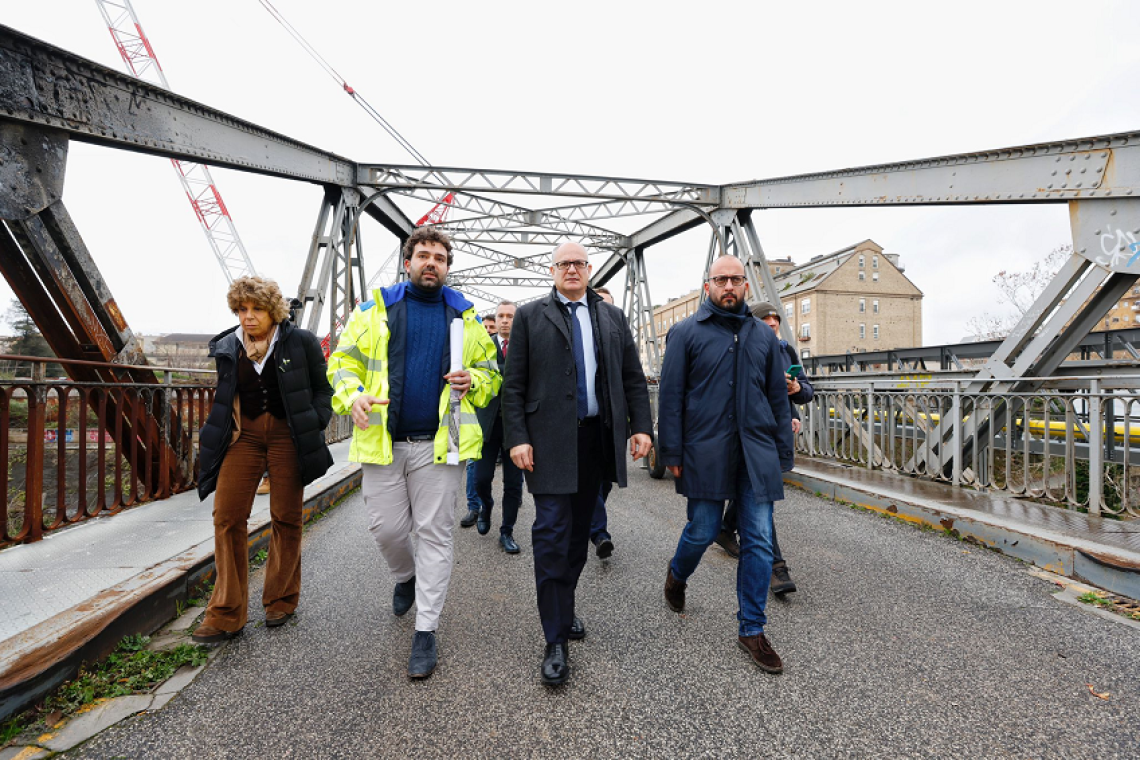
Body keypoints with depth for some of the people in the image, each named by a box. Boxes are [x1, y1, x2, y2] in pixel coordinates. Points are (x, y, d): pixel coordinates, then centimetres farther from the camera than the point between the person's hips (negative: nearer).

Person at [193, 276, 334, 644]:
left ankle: (282, 600, 23)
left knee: (285, 517, 5)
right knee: (227, 516, -4)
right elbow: (223, 396, 20)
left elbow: (323, 389, 1)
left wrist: (312, 428, -8)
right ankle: (226, 614, 7)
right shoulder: (227, 347, 8)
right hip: (244, 432, 3)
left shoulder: (300, 342, -4)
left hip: (287, 434, -3)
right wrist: (216, 433, 8)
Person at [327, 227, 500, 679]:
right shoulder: (375, 309, 9)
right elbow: (343, 360, 8)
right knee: (386, 529, 8)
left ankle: (426, 631, 17)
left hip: (438, 443, 0)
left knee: (434, 534, 3)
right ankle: (406, 578, 43)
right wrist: (352, 396, -12)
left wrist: (473, 380, -7)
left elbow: (491, 370, 15)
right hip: (383, 442, 1)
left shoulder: (465, 317, 10)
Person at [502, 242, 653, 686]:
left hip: (597, 437, 4)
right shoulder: (529, 316, 3)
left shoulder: (612, 317, 12)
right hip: (550, 441, -3)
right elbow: (513, 385, -1)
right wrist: (517, 438, -10)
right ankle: (556, 641, 8)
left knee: (579, 531, 15)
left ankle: (564, 607, 35)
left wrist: (641, 426, 0)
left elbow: (633, 378, 10)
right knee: (552, 536, -4)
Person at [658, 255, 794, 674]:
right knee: (702, 531, 7)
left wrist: (783, 455, 10)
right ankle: (677, 576, 41)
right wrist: (672, 453, -6)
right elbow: (670, 396, -2)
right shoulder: (686, 333, 0)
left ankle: (752, 630, 21)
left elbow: (778, 398, 13)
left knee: (759, 542, 5)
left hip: (757, 452, 3)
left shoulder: (763, 335, 11)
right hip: (705, 452, -3)